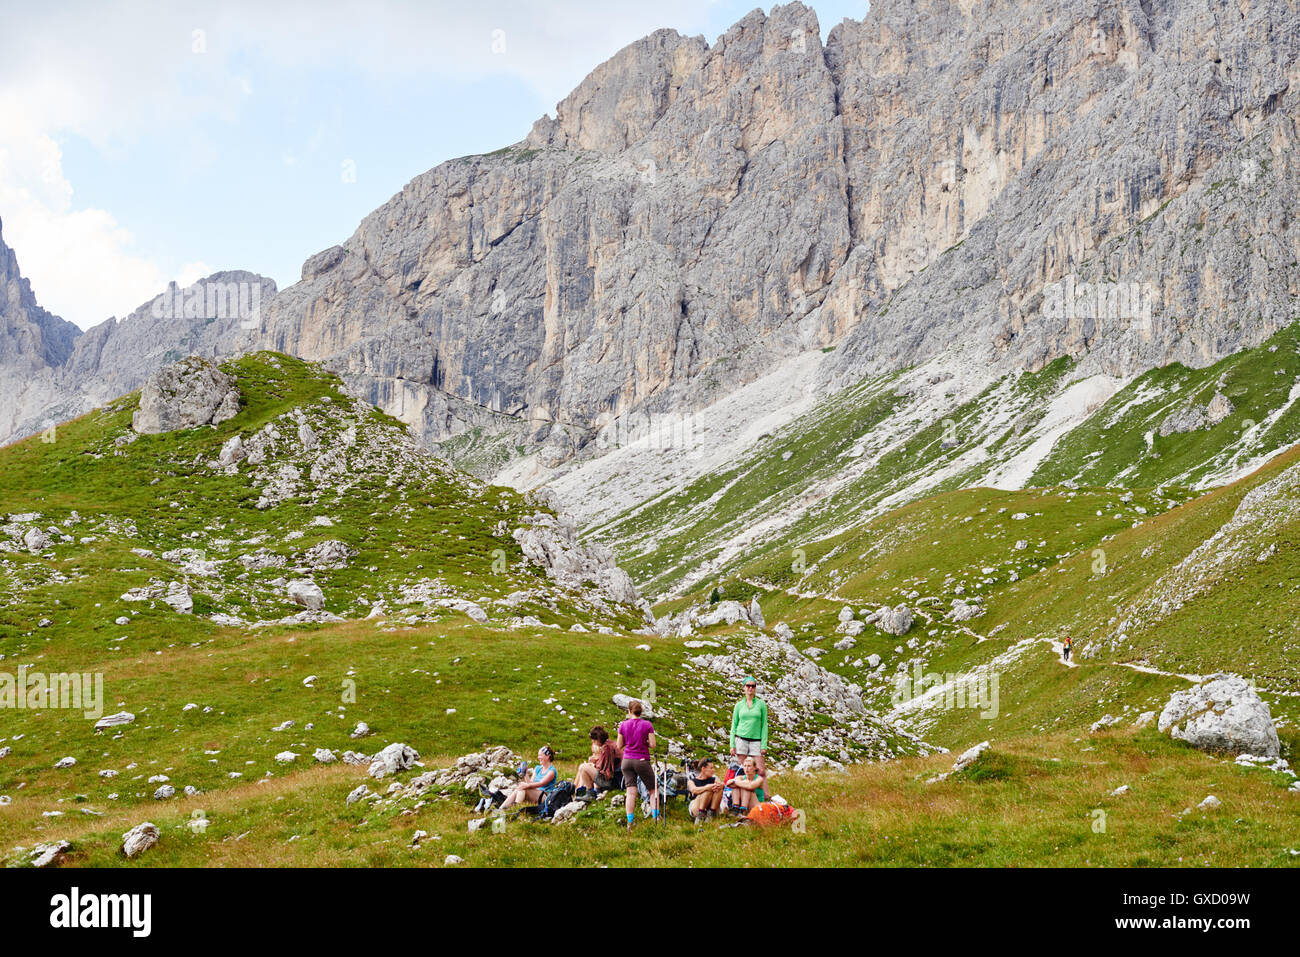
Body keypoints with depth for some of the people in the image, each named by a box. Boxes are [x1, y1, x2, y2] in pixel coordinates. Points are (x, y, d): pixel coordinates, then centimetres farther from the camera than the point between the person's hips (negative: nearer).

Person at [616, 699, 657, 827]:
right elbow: (652, 745, -8)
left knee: (630, 792, 0)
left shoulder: (623, 725, 1)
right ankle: (655, 816, -1)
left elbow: (619, 746, 6)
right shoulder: (647, 725, -5)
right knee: (653, 789, 11)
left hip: (627, 760, 2)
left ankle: (630, 821, -6)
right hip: (642, 760, -2)